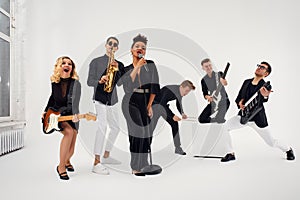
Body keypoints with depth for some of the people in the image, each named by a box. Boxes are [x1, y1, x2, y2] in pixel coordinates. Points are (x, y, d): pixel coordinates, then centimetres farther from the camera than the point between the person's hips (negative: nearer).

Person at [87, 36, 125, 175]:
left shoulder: (119, 64, 12)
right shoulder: (96, 62, 1)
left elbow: (119, 83, 0)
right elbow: (89, 82, -2)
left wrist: (117, 70, -14)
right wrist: (100, 81, -21)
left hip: (112, 99, 6)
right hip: (99, 98, -6)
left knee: (115, 128, 13)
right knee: (103, 126, -21)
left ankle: (106, 156, 29)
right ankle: (96, 163, -20)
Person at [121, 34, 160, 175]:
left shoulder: (151, 65, 7)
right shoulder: (127, 68, 9)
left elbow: (154, 86, 0)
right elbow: (127, 86, -11)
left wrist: (149, 105, -5)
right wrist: (137, 67, -13)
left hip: (146, 102, 2)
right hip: (131, 101, -1)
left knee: (146, 134, 2)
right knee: (138, 131, -15)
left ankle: (143, 164, 21)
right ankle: (136, 167, -1)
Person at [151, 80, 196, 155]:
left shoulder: (180, 91, -8)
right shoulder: (169, 90, -33)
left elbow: (178, 104, 7)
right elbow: (162, 104, -36)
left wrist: (182, 113, -12)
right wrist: (172, 116, -41)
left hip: (163, 105, 8)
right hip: (155, 105, -8)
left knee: (174, 123, -1)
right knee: (152, 126, -15)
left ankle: (178, 148, 5)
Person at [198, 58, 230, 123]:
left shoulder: (219, 74, -6)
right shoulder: (204, 80, 2)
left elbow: (225, 84, -25)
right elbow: (205, 94, 3)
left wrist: (223, 82, -49)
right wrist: (208, 97, -21)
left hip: (223, 101, -3)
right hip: (213, 102, 4)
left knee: (219, 120, -23)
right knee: (201, 119, -6)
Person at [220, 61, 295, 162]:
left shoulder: (265, 86, -14)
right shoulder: (247, 82, 3)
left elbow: (263, 100, -34)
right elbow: (239, 97, 9)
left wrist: (265, 96, -58)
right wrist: (240, 103, -14)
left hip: (257, 118, -4)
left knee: (271, 142, 7)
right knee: (225, 127, -15)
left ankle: (288, 149, 41)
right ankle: (230, 154, -1)